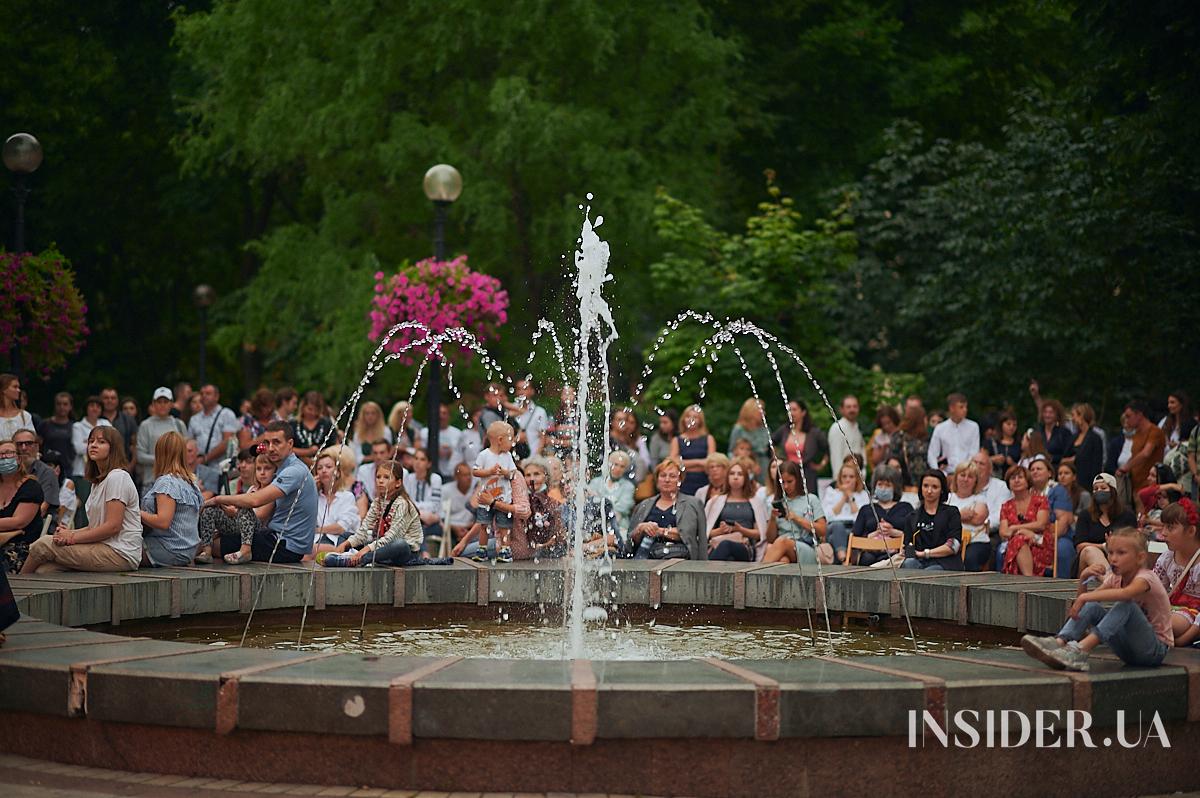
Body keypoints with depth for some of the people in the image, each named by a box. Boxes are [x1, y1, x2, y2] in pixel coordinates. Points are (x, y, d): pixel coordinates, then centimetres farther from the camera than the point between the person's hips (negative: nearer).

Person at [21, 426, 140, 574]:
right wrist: (71, 532, -2)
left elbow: (113, 526, -16)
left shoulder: (117, 477, -9)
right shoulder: (98, 480, 22)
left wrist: (73, 538, -11)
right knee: (43, 570, -14)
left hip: (120, 554, -8)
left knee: (43, 544, -10)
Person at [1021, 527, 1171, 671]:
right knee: (1092, 607, -11)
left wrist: (1084, 598, -40)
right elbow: (1084, 599, 4)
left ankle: (1080, 650, -46)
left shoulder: (1145, 577, -16)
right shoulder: (1115, 578, 7)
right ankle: (1059, 642, -32)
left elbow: (1125, 593, -40)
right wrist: (1083, 579, -14)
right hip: (1129, 647, 7)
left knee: (1126, 604, -32)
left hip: (1157, 649, -7)